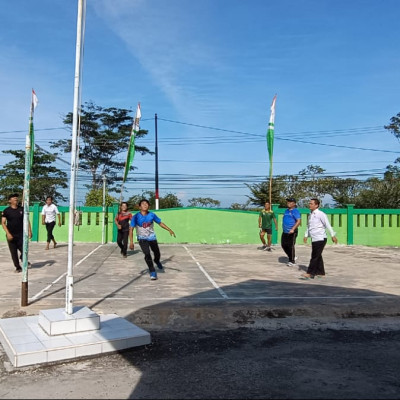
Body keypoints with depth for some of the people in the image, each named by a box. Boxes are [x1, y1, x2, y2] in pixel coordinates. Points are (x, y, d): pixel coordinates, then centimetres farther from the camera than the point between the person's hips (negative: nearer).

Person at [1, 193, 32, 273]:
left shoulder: (22, 209, 3)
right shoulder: (6, 211, -3)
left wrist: (29, 231, 0)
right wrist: (8, 233, -17)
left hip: (21, 234, 1)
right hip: (11, 235, -1)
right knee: (13, 253, 3)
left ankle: (23, 259, 29)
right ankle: (18, 267, 19)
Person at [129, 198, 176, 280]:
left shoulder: (152, 215, -10)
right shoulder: (136, 217, -17)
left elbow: (160, 223, 2)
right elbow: (131, 229, -16)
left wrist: (169, 230, -6)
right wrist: (131, 242, -23)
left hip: (152, 237, 3)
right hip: (142, 238, -3)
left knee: (157, 254, 10)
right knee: (147, 254, -19)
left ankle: (157, 261, 48)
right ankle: (152, 272, -3)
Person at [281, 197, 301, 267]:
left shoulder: (295, 211, -10)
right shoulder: (286, 210, 15)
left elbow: (299, 221, -20)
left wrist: (293, 229, -27)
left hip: (292, 232, -8)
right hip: (285, 232, 8)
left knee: (291, 246, -3)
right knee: (284, 245, 9)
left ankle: (292, 261, 10)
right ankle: (292, 257, 27)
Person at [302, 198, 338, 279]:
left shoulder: (321, 214, -11)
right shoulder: (310, 215, 14)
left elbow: (328, 225, -11)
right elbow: (308, 226, 22)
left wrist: (333, 236, -12)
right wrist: (306, 236, 12)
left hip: (320, 239, -8)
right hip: (314, 239, 8)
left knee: (315, 256, -9)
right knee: (318, 256, 12)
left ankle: (310, 273, -9)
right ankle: (320, 273, 20)